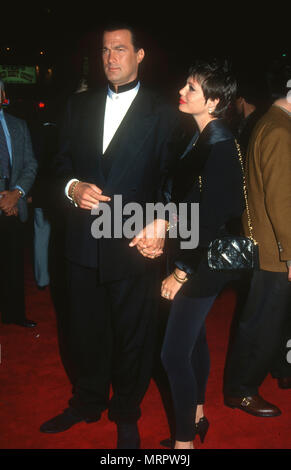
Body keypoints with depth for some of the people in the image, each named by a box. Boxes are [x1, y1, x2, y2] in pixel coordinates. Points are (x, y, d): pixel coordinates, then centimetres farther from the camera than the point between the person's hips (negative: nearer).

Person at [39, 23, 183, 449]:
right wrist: (72, 186, -7)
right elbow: (63, 160, 14)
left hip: (134, 246, -3)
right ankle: (87, 402, 40)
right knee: (85, 330, 17)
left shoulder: (163, 115, -1)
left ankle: (126, 414, 32)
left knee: (132, 336, 10)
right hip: (84, 242, 4)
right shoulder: (80, 105, 11)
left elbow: (172, 181, -4)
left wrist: (161, 225, -20)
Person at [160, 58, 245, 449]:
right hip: (197, 259, 10)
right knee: (194, 338, 22)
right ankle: (196, 416, 41)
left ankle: (184, 440, 12)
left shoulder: (219, 146, -20)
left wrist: (181, 272, -18)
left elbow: (211, 218, -23)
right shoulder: (204, 138, 8)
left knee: (175, 354, -4)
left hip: (203, 263, -10)